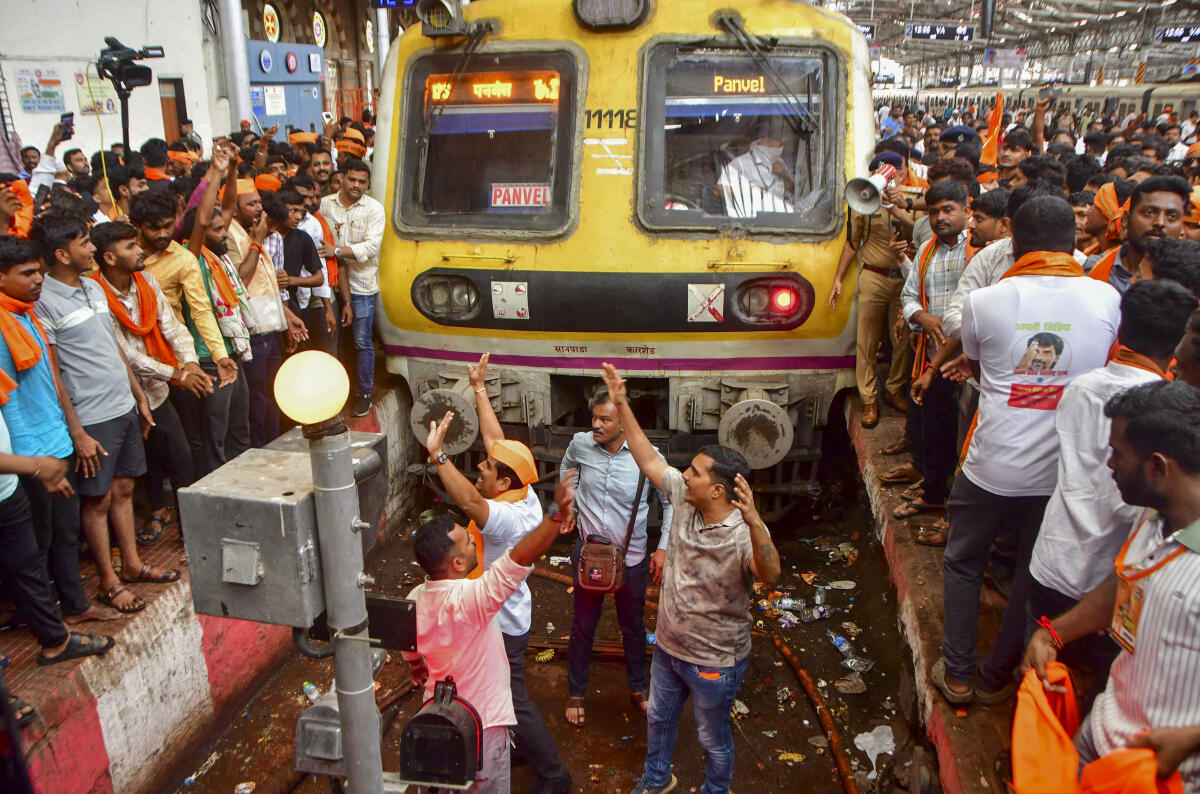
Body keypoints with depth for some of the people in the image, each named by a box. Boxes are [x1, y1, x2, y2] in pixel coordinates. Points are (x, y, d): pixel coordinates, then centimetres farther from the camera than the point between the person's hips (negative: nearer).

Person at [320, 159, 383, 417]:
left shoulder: (374, 209, -1)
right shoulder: (325, 204, 6)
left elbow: (371, 247, -13)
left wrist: (337, 251, -22)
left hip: (362, 285, -2)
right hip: (332, 283, 2)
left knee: (362, 342, 1)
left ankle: (364, 393, 13)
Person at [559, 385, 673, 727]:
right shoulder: (580, 444, -11)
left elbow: (670, 503, -3)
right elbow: (566, 468, 15)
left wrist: (663, 547, -7)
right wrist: (572, 503, 3)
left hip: (632, 558, -1)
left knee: (633, 627, 18)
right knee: (583, 627, 15)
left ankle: (638, 688, 42)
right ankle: (575, 693, 36)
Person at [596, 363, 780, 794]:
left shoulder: (744, 532, -32)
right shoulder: (683, 498, -14)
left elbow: (769, 574, -51)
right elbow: (648, 459, -5)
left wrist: (754, 523, -69)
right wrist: (621, 404, -9)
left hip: (715, 661, -7)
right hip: (669, 646, 7)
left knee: (713, 738, 19)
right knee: (658, 716, 29)